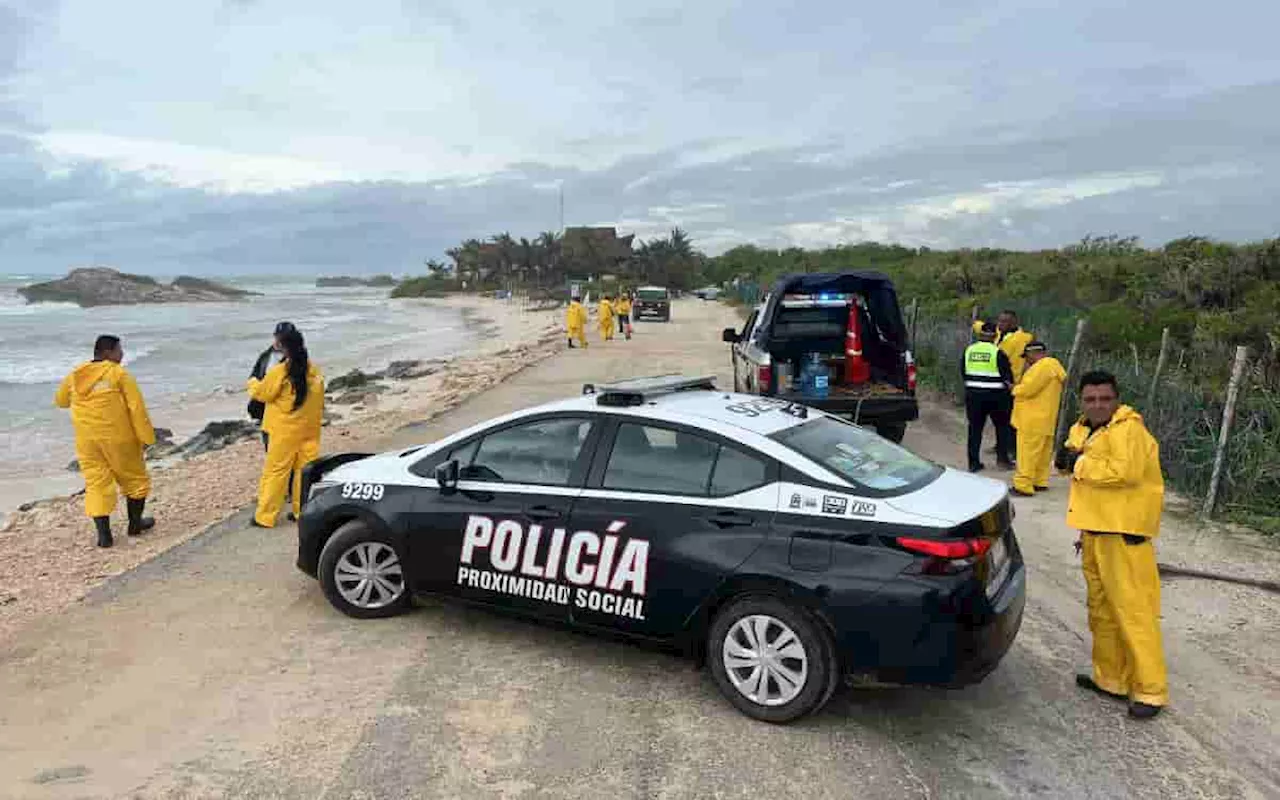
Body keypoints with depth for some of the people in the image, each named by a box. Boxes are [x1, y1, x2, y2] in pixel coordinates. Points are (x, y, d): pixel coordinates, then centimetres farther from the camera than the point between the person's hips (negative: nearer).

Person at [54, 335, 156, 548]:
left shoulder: (75, 375, 8)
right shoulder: (120, 375, -9)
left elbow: (60, 401, 23)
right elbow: (137, 408, -13)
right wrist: (146, 437, -9)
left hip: (87, 440, 4)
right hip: (118, 438, -4)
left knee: (96, 483, 7)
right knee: (134, 478, 15)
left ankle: (104, 534, 3)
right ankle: (135, 523, 26)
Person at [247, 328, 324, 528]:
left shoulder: (279, 372, -14)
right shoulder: (314, 372, 0)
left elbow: (261, 393, -1)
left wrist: (252, 382, 19)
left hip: (285, 431, -4)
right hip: (309, 431, 4)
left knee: (275, 472, 4)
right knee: (305, 470, 11)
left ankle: (265, 516, 10)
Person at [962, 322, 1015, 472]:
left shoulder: (969, 350, 4)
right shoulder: (998, 352, -9)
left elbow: (963, 371, 12)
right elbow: (1007, 375, -6)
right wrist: (1010, 387, 11)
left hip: (973, 394, 4)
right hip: (995, 396, -3)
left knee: (975, 428, 8)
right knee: (1002, 426, 14)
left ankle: (973, 462, 8)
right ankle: (1002, 458, 14)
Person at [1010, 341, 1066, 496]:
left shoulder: (1044, 365, -16)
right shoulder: (1053, 365, 19)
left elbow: (1028, 388, -20)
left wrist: (1015, 389, -3)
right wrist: (1020, 387, 8)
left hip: (1034, 419, -11)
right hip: (1044, 419, 11)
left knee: (1027, 452, -9)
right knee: (1042, 451, 15)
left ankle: (1023, 485, -8)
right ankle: (1040, 481, 22)